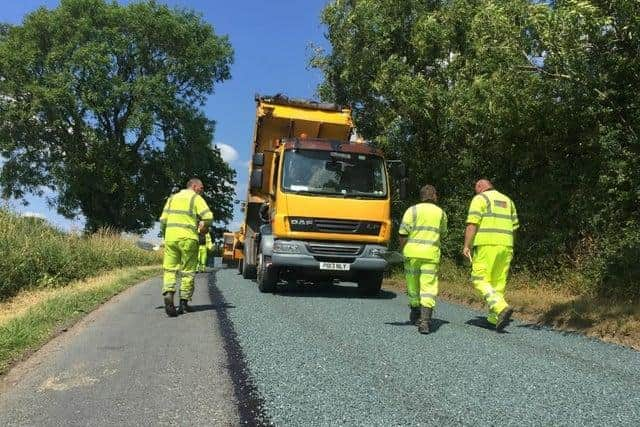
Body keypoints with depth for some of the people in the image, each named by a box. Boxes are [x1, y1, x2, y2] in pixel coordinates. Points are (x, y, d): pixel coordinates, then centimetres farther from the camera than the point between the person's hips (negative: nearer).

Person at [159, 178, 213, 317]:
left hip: (170, 237, 4)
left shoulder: (172, 198, 17)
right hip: (188, 238, -4)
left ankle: (168, 293, -17)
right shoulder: (196, 198, 2)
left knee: (170, 269, 6)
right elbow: (208, 217, -11)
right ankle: (184, 302, 9)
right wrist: (203, 228, 8)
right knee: (188, 271, 6)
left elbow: (163, 219, 11)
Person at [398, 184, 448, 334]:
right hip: (431, 254, 0)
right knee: (428, 288, -2)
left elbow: (403, 233, -4)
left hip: (412, 252, 0)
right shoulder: (441, 213, 8)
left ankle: (415, 314, 33)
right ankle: (425, 320, -15)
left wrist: (403, 250, 7)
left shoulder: (412, 210, 1)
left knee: (413, 284, 16)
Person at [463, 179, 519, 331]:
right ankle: (494, 317, 15)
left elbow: (472, 224, -10)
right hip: (505, 245, 7)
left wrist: (466, 245, -11)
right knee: (498, 281, 12)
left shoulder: (479, 199, 1)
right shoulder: (508, 201, 20)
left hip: (486, 244, -6)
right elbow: (513, 227, 18)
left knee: (480, 280, -4)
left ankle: (501, 308, -21)